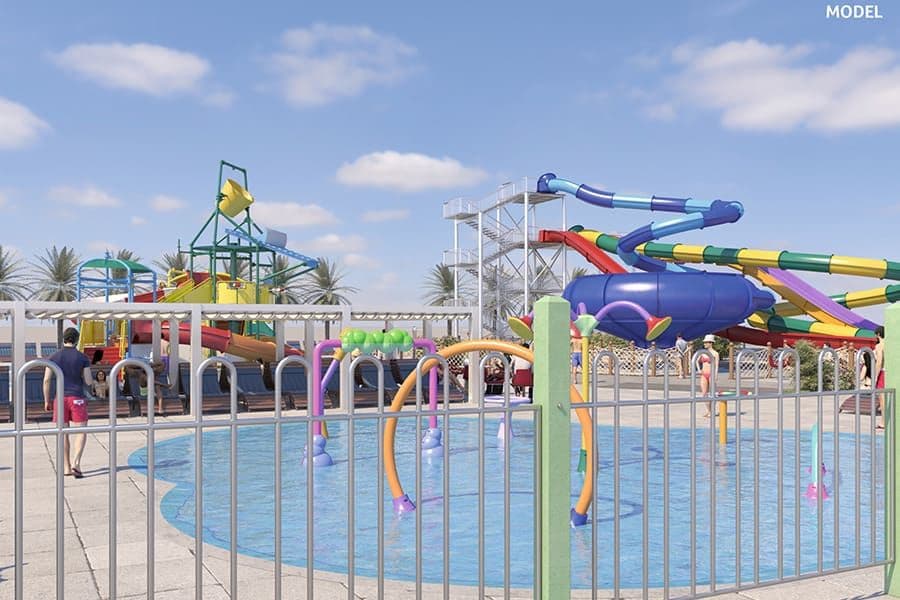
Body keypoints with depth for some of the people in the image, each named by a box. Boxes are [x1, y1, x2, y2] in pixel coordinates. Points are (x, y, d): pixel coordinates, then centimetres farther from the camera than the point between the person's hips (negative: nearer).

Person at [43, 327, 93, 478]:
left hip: (60, 398, 2)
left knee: (63, 434, 10)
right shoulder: (83, 358, -2)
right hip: (77, 398, -2)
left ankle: (67, 467, 13)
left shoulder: (54, 357, 3)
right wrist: (92, 381, 19)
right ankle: (76, 463, -15)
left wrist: (47, 401, 7)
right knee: (81, 433, 2)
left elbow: (46, 380, -1)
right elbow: (89, 382, -5)